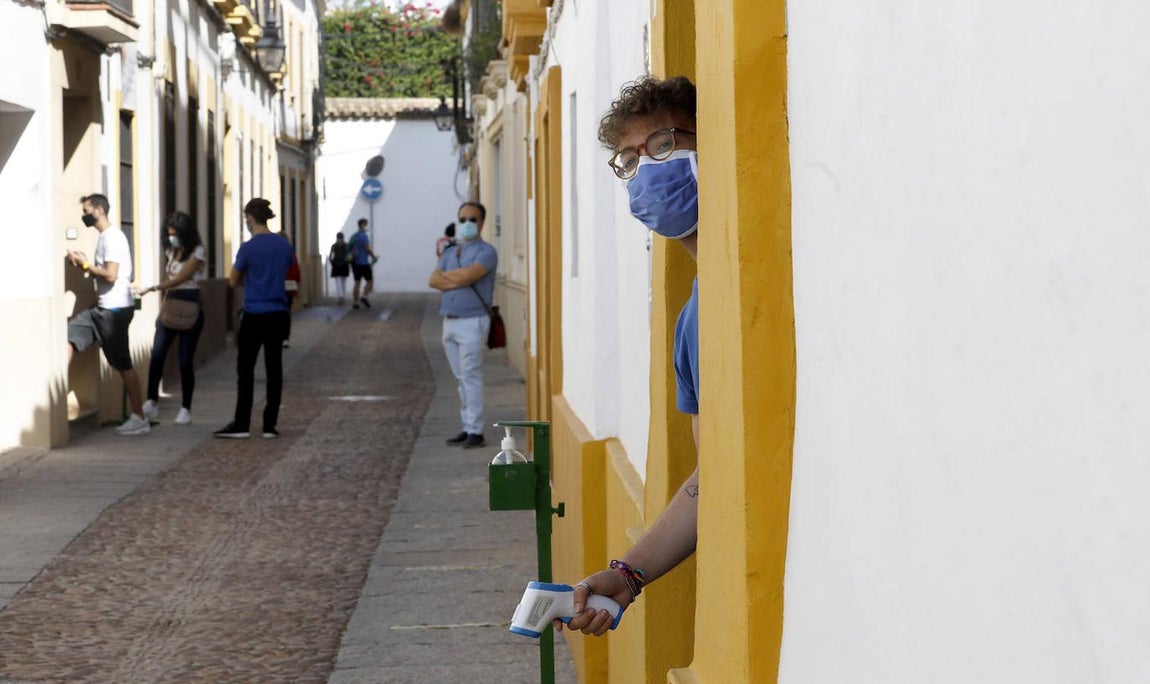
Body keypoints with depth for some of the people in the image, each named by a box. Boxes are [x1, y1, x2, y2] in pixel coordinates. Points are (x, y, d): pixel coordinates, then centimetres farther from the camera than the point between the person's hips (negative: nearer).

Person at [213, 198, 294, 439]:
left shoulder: (248, 248, -12)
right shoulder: (284, 245, 4)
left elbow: (233, 281, -2)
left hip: (254, 315, -5)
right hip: (278, 314, 5)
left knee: (245, 369, 3)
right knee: (274, 369, 6)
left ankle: (241, 425, 4)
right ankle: (270, 425, 7)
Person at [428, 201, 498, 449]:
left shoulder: (485, 252, -5)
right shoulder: (450, 253, 17)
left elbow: (467, 275, -20)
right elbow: (433, 280, 3)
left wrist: (446, 274, -3)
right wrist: (459, 281, -11)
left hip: (472, 321, -7)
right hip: (450, 321, 7)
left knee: (471, 377, -8)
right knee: (461, 378, 9)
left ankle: (476, 431, -7)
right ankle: (467, 428, 13)